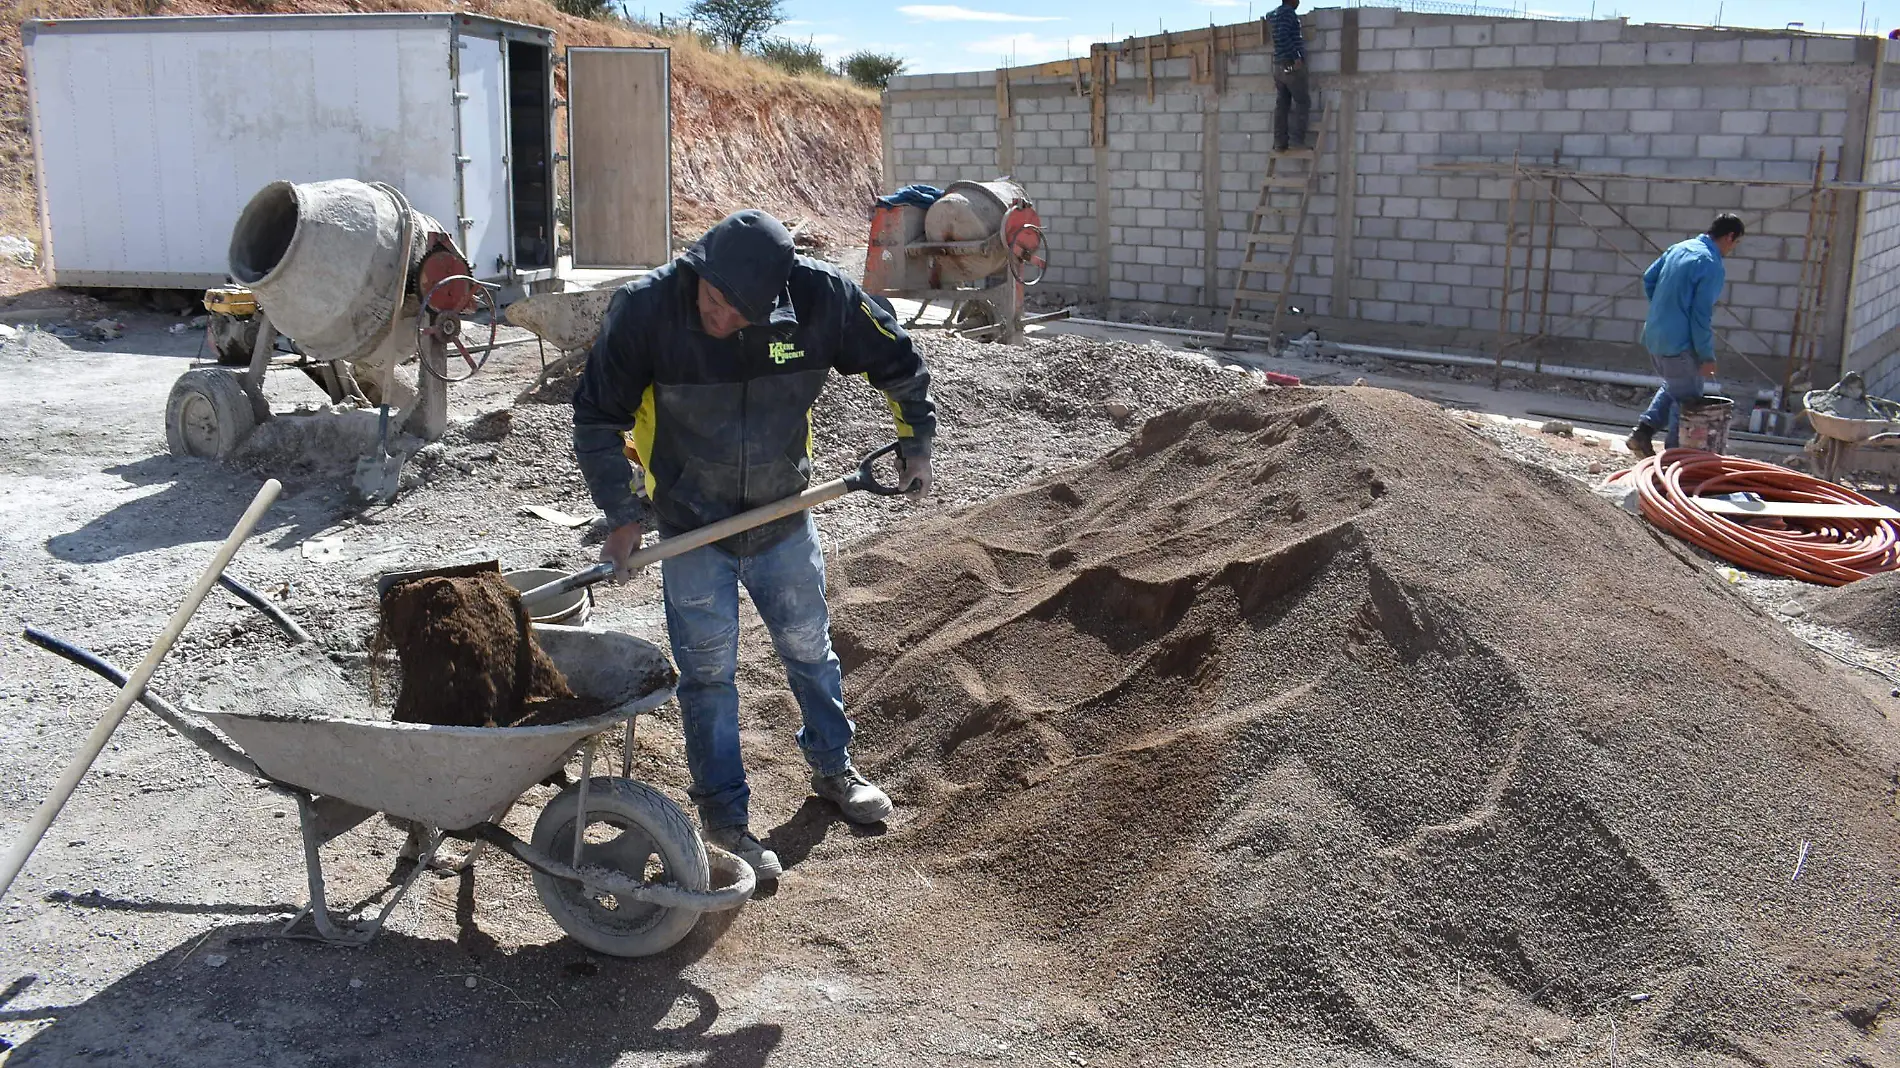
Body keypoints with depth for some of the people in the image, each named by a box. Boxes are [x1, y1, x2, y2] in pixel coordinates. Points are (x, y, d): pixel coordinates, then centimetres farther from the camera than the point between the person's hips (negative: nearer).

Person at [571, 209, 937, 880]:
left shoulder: (821, 296, -22)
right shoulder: (645, 309, -24)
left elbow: (898, 363, -3)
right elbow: (597, 420, -13)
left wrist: (915, 442, 3)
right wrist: (623, 515, -18)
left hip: (783, 516, 2)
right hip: (691, 526, -2)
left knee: (809, 647, 18)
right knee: (708, 672, 3)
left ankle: (833, 767, 41)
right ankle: (724, 817, 19)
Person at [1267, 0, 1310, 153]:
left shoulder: (1274, 14, 16)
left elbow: (1268, 19, 41)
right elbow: (1283, 36, -23)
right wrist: (1296, 57, -22)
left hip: (1279, 66, 8)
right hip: (1291, 65, -8)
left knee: (1282, 104, 6)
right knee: (1302, 102, -4)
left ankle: (1280, 143, 3)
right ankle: (1296, 141, -11)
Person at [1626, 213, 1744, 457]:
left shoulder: (1679, 248, 7)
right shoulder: (1712, 267, -17)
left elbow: (1648, 278, 15)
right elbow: (1701, 314, -19)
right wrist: (1707, 356, -13)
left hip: (1653, 337, 8)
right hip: (1679, 344, -8)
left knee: (1673, 387, 27)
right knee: (1687, 401, 7)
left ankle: (1643, 430, 17)